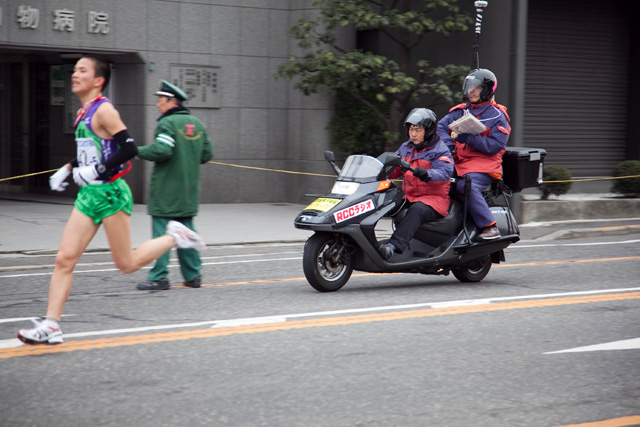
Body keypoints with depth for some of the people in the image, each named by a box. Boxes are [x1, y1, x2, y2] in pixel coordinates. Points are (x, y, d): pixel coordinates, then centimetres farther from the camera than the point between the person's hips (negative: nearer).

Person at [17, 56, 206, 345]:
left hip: (110, 192, -8)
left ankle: (175, 237, 20)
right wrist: (67, 169, 16)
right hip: (89, 194, 8)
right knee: (64, 259, -2)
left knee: (126, 264, 0)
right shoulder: (83, 113, 14)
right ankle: (51, 326, -3)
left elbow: (129, 148, -19)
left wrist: (97, 170, -20)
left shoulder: (103, 110, -12)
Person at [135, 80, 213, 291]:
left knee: (161, 233, -5)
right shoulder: (197, 124, 12)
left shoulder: (167, 123, -11)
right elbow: (207, 153, 12)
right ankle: (193, 275, 14)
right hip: (189, 191, 7)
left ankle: (159, 277, -6)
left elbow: (161, 150, -22)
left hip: (167, 190, -7)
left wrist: (139, 151, -8)